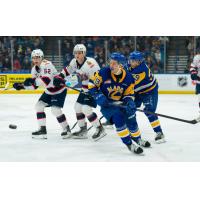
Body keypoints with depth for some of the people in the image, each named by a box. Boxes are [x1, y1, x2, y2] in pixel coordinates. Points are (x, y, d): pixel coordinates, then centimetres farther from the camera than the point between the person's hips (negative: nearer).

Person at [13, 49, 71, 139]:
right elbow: (34, 85, 5)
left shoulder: (47, 65, -27)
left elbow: (46, 81, -39)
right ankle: (42, 130, 10)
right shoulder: (34, 69, 1)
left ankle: (66, 129, 1)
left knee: (55, 110, -18)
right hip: (49, 91, 9)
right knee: (39, 106, 4)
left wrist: (33, 80, -49)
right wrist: (22, 85, -6)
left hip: (59, 89, -9)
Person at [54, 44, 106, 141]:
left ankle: (100, 129, -7)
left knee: (86, 109, -18)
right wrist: (59, 78, 1)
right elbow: (67, 70, 16)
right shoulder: (74, 62, 0)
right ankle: (83, 130, 23)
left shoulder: (90, 63, -27)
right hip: (85, 89, 9)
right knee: (78, 107, 11)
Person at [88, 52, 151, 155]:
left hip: (119, 103, 4)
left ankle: (137, 139, 34)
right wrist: (97, 95, -21)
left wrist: (129, 102, -23)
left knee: (131, 119, 2)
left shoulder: (128, 78, -11)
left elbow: (129, 94, -2)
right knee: (118, 117, -27)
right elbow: (92, 84, -8)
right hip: (105, 103, -4)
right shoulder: (104, 73, -19)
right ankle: (129, 144, -19)